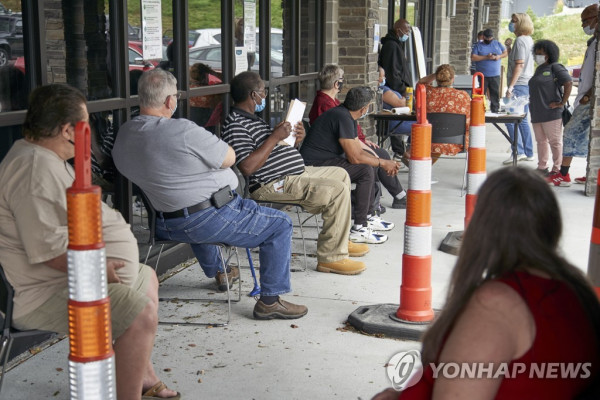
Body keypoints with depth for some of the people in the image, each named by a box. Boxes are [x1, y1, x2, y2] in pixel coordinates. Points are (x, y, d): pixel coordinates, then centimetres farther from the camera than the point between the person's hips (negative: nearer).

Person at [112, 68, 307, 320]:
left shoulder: (123, 135, 0)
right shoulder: (182, 131, -25)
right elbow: (229, 158, -14)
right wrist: (208, 145, 4)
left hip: (166, 226, 9)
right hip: (211, 219, -9)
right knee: (280, 224, 3)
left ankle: (216, 272, 57)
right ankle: (270, 300, 6)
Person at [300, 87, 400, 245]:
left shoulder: (348, 116, 12)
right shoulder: (342, 117, -20)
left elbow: (358, 150, 17)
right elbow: (354, 157, -22)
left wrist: (380, 161, 4)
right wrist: (382, 163, -10)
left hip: (327, 159, 11)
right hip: (314, 166, -11)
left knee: (370, 164, 14)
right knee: (366, 170, -20)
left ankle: (368, 217, 19)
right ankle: (358, 229, -17)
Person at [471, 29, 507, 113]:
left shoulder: (497, 44, 13)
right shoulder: (478, 46, 4)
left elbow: (506, 52, 16)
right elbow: (473, 58, -8)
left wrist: (499, 56, -6)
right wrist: (486, 57, -16)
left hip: (495, 75, 2)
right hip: (482, 75, -2)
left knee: (495, 94, 3)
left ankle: (495, 111, 8)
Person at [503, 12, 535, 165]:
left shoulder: (520, 40, -12)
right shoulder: (529, 40, 17)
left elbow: (519, 65, -18)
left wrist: (510, 87, -19)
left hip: (519, 85, -10)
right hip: (527, 84, 10)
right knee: (522, 119, 13)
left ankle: (519, 151, -12)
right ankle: (528, 153, 17)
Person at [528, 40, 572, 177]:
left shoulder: (555, 67, -7)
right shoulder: (539, 69, 18)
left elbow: (568, 83, -15)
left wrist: (562, 103, -16)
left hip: (551, 113, -9)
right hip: (537, 114, 9)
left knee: (555, 141, -3)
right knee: (541, 141, 13)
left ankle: (557, 169, 3)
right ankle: (542, 168, 21)